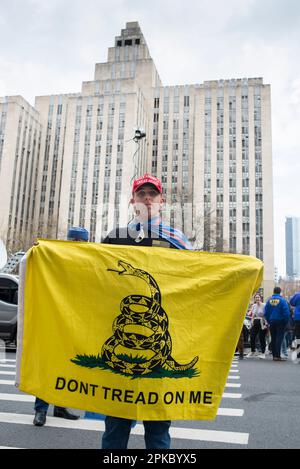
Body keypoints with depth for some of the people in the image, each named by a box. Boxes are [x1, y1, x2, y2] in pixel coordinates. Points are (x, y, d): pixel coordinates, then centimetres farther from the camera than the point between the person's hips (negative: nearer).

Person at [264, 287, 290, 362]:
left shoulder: (269, 300, 2)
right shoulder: (282, 300, -10)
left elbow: (266, 312, 3)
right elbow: (286, 312, -13)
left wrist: (268, 321, 12)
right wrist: (286, 321, -2)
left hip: (272, 322, 4)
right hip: (280, 322, -4)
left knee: (273, 339, 11)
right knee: (279, 338, -4)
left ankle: (274, 355, 14)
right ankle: (278, 356, -8)